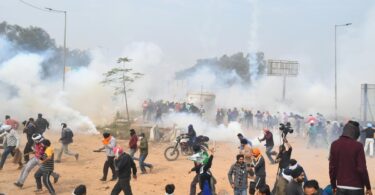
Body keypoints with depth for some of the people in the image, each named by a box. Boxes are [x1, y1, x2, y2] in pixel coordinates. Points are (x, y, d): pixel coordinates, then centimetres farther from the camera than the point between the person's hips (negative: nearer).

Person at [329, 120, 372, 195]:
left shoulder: (334, 145, -1)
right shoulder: (357, 146, -12)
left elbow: (332, 167, 1)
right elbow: (362, 169, -13)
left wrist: (333, 186, 11)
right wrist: (368, 187, -1)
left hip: (341, 187, 3)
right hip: (356, 187, -3)